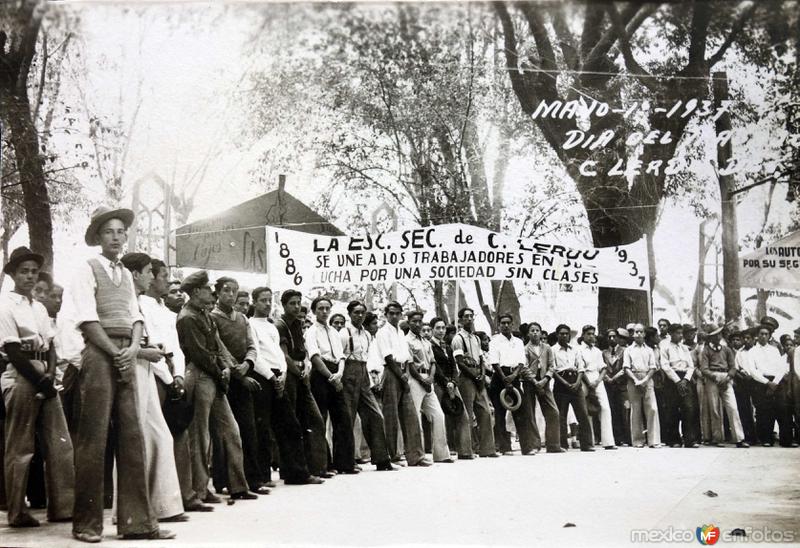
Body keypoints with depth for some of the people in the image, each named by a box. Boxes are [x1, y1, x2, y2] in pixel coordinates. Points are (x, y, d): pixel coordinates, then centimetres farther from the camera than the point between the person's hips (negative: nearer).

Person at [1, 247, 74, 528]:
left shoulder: (39, 307, 15)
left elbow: (50, 346, 11)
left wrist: (50, 376, -7)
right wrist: (39, 380, -12)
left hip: (44, 378, 7)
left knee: (60, 444, 2)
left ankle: (62, 507, 7)